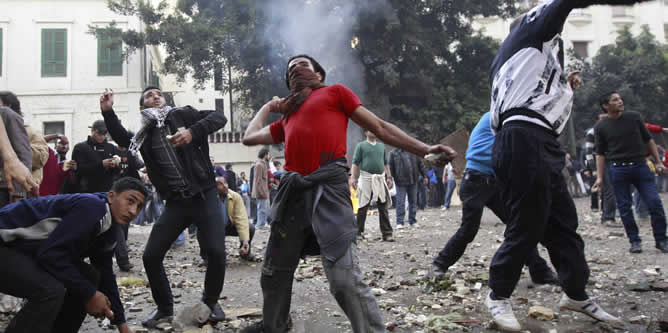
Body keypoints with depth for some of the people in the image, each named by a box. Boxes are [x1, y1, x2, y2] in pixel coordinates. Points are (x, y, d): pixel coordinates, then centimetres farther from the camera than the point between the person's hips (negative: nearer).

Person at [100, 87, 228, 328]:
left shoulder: (181, 115, -1)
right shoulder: (146, 134, 10)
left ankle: (211, 301, 12)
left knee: (215, 252, -15)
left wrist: (192, 132, -28)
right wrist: (108, 112, 7)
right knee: (151, 256, 0)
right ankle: (165, 308, 21)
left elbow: (219, 117, -11)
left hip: (204, 196, -4)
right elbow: (123, 139, 20)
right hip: (175, 203, 4)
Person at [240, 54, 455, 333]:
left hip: (327, 184, -6)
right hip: (293, 189, 6)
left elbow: (379, 127, 11)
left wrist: (425, 150, 5)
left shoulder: (336, 92, 15)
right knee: (274, 269, 17)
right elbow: (250, 138, 30)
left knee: (344, 277, -18)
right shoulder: (286, 117, 27)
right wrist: (269, 106, 38)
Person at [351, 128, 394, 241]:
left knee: (383, 208, 1)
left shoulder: (381, 146, 18)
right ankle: (359, 232, 9)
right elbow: (355, 163, -1)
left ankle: (387, 233, 3)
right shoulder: (361, 145, 5)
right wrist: (354, 178, -10)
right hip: (366, 178, -4)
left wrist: (389, 177, 13)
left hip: (380, 179, 4)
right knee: (363, 207, 1)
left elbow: (386, 163, 21)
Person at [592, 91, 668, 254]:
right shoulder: (601, 127, 2)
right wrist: (599, 176, -1)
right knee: (625, 208, 1)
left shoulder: (634, 117, 6)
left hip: (640, 166, 1)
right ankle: (635, 241, 13)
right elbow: (600, 153, 6)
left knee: (655, 203, -4)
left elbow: (648, 140, 13)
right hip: (618, 169, -1)